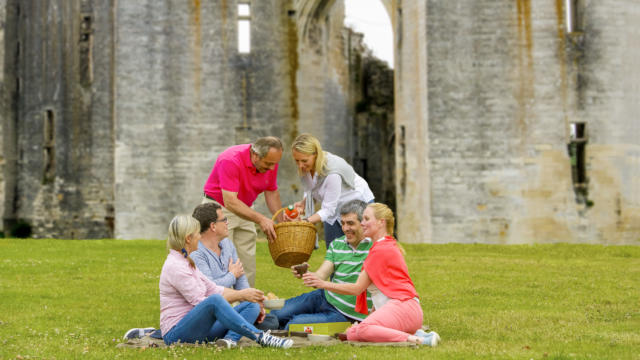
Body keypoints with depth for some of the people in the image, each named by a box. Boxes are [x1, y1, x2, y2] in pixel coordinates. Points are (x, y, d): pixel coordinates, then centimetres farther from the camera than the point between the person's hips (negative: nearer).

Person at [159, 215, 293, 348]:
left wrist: (244, 294, 0)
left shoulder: (186, 262, 16)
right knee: (215, 300, -35)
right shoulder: (175, 266, -15)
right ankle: (260, 337, -35)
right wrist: (240, 295, -15)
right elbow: (200, 302, -19)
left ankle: (229, 338, -26)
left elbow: (214, 289, 13)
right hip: (175, 334, -10)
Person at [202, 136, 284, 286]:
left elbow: (272, 193, 5)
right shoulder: (231, 161, -31)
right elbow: (230, 202, -36)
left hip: (244, 210, 6)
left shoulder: (270, 162, -10)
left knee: (248, 262, 3)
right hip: (219, 208, -6)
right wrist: (260, 219, -43)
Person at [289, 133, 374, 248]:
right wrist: (303, 203, -14)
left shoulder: (332, 172, -35)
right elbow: (310, 191, 5)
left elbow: (328, 209, -30)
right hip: (334, 208, 7)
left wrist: (305, 221, -36)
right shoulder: (306, 166, -14)